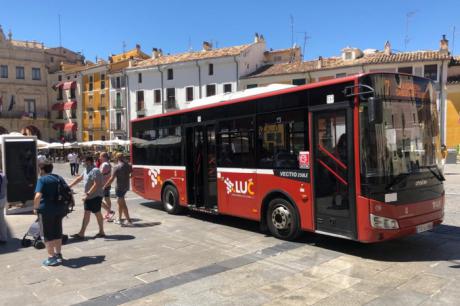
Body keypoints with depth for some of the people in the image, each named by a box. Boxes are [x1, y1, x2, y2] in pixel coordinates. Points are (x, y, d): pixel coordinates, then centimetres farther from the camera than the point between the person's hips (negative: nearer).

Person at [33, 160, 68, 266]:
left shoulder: (42, 180, -10)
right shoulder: (59, 178, 10)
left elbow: (38, 196, -23)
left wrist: (35, 208, -10)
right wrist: (63, 205, 21)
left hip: (46, 210, -6)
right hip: (59, 210, 6)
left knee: (48, 234, 4)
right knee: (57, 233, 17)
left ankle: (51, 257, 7)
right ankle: (58, 254, 25)